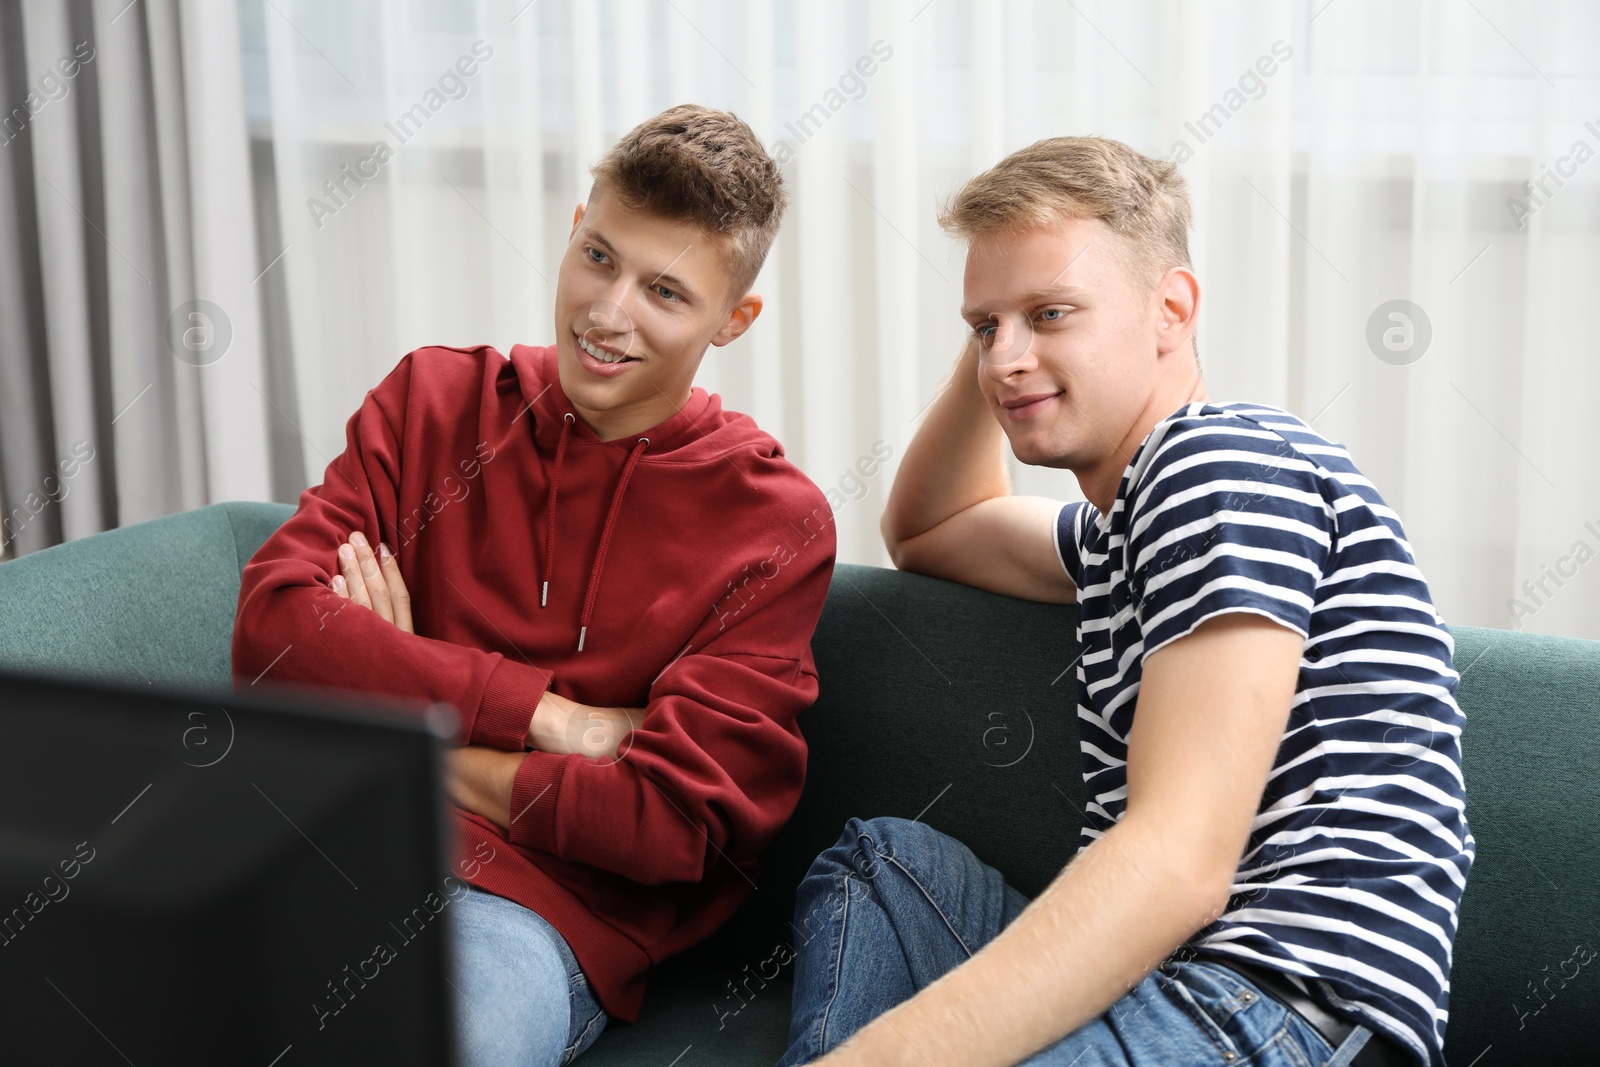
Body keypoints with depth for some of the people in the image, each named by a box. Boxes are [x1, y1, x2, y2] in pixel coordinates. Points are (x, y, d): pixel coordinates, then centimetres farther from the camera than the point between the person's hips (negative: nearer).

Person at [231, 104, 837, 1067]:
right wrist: (548, 714, -8)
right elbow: (272, 626, -2)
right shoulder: (432, 400, 13)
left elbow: (671, 824, -6)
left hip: (548, 900, -2)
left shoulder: (776, 522, 3)